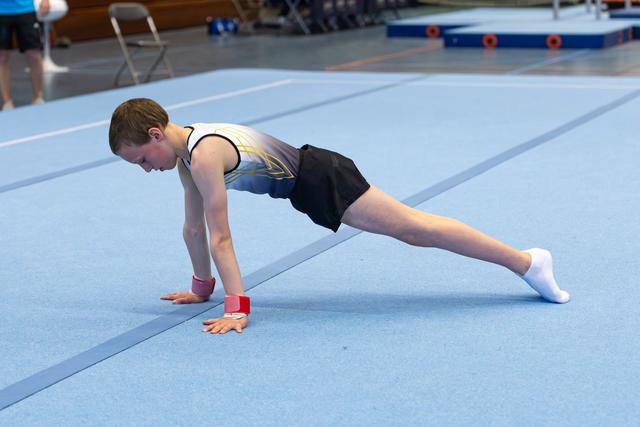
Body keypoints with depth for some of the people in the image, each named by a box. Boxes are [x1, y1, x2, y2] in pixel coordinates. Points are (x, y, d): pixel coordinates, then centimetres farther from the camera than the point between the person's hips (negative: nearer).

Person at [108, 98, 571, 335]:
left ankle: (526, 261, -2)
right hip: (304, 181, 8)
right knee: (409, 226, 12)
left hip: (316, 179, -8)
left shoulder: (204, 155, -25)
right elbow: (193, 227, 13)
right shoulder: (185, 154, 4)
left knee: (411, 227, -8)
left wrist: (237, 309, -26)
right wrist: (202, 288, 20)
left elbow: (220, 237, -27)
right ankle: (524, 262, 21)